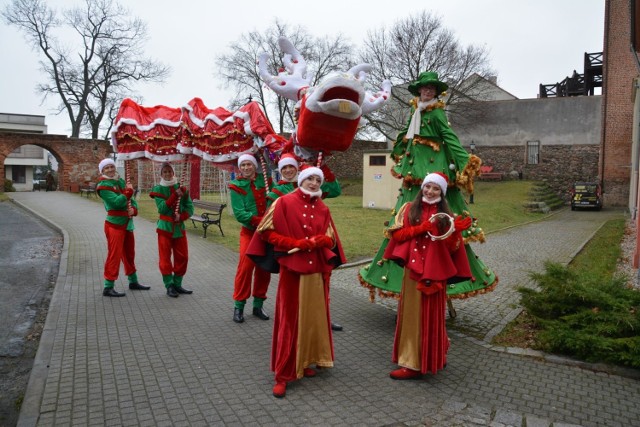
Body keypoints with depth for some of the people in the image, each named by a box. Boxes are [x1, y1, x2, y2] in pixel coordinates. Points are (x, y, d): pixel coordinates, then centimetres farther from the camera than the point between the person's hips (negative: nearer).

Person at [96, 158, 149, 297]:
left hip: (127, 224, 8)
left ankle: (133, 282, 30)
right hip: (115, 225, -8)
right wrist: (129, 191, -9)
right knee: (114, 255, -7)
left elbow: (132, 200, 12)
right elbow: (117, 201, -22)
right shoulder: (103, 186, -9)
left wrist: (134, 209, -9)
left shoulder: (121, 181, 13)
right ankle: (108, 288, 1)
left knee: (129, 254, 17)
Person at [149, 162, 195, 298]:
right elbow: (162, 208, -16)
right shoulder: (158, 189, -5)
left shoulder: (181, 188, 3)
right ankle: (169, 286, 11)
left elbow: (189, 207, 0)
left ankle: (177, 284, 20)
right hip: (165, 227, -3)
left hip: (179, 227, 3)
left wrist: (181, 216, -17)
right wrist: (175, 196, -22)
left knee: (182, 257, 7)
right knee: (165, 258, 1)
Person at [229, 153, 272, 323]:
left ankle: (258, 305, 19)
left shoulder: (264, 180, 7)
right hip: (249, 232, -3)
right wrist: (260, 220, -22)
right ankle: (239, 306, 4)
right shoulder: (237, 186, -1)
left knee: (264, 268, 6)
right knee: (245, 267, -11)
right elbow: (239, 213, -12)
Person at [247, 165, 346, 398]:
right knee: (290, 319, -1)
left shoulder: (323, 209, 10)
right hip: (292, 268, -5)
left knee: (314, 315, 11)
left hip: (317, 270, 5)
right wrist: (296, 243, -15)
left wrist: (314, 242, -12)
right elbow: (267, 232, -7)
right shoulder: (284, 202, -3)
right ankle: (283, 374, 7)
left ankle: (306, 361, 29)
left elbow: (330, 239, 9)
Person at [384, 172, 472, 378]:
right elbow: (398, 234, -3)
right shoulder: (410, 209, 7)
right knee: (412, 314, 7)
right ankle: (412, 362, 19)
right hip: (413, 268, 2)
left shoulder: (445, 214, 4)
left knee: (431, 316, 3)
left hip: (435, 270, -2)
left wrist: (456, 231, -19)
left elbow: (451, 246, 0)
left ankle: (431, 359, 15)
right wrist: (421, 228, -13)